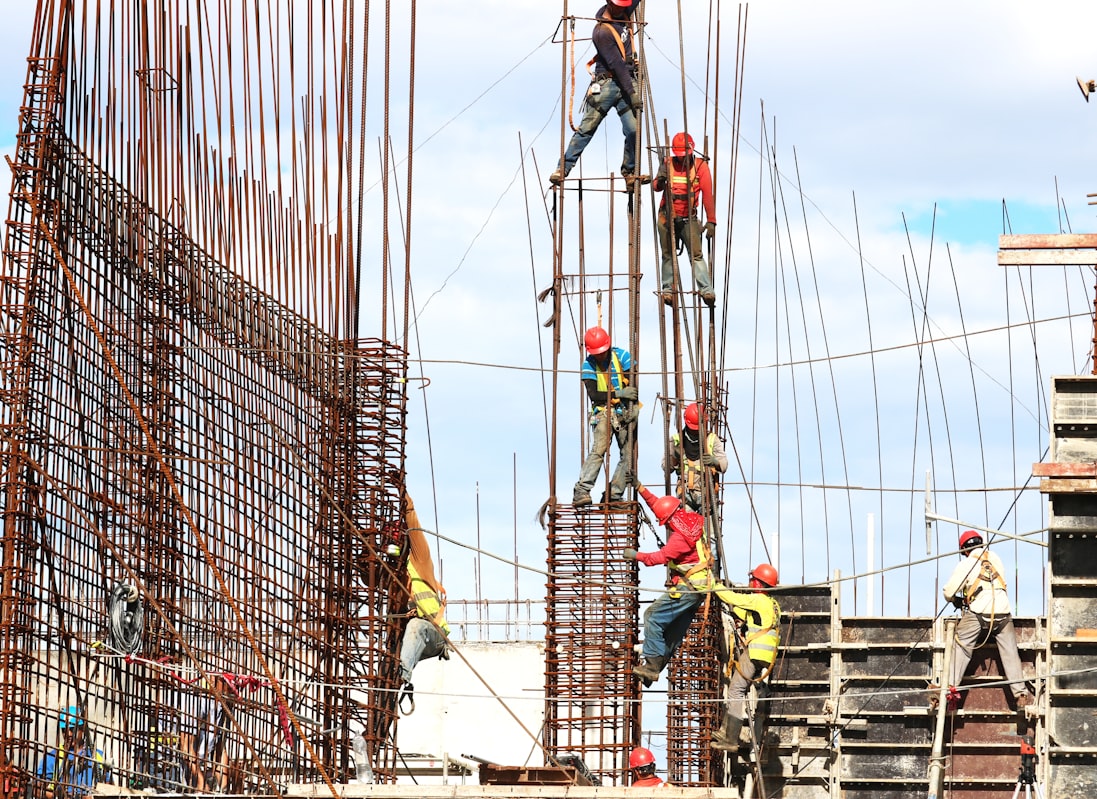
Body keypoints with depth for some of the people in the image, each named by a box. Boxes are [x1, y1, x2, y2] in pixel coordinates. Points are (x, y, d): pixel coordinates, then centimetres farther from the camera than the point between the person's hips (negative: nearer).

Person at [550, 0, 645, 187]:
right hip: (607, 84, -6)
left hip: (627, 82, 6)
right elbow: (617, 65, -18)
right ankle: (563, 169, -4)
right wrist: (632, 93, -20)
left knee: (633, 130, -7)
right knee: (587, 128, -6)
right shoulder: (602, 31, -15)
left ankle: (629, 172, 4)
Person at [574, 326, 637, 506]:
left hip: (625, 412, 3)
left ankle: (614, 495, 1)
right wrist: (618, 393, -20)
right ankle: (581, 492, -26)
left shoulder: (621, 356, -1)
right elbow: (593, 394, -12)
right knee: (598, 450, -20)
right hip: (603, 412, -3)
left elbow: (633, 386, -1)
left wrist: (630, 409, -12)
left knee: (628, 454, -3)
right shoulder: (589, 365, -4)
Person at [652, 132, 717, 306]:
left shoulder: (700, 166, -4)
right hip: (667, 217, 2)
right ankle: (668, 290, 10)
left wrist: (711, 221, -15)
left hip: (689, 218, -2)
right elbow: (656, 187, -6)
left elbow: (707, 195, -8)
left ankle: (706, 290, -20)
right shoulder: (668, 164, 1)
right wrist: (660, 181, -31)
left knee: (696, 254, -13)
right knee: (668, 255, 5)